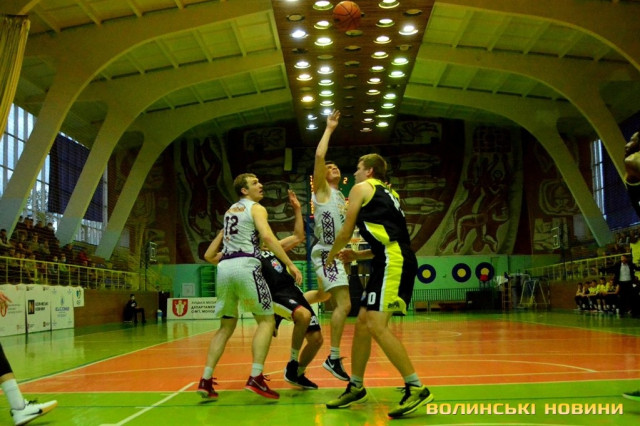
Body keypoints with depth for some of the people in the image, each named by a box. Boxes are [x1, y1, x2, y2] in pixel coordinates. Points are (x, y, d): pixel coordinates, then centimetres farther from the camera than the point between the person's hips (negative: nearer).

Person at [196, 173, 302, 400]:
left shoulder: (230, 210, 26)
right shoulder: (256, 208, 4)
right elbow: (267, 237, -13)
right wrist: (290, 264, -15)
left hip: (224, 267, 7)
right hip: (245, 266, -7)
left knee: (227, 325, 15)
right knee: (267, 320, 1)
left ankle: (206, 380, 7)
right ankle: (255, 378, -12)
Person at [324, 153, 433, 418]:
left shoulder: (361, 188, 5)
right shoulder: (385, 194, 29)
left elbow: (346, 232, 5)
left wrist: (332, 255, 23)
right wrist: (357, 256, 29)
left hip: (393, 262, -10)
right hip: (394, 261, 10)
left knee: (376, 326, -15)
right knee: (362, 323, 12)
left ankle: (417, 388, -13)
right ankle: (356, 388, 22)